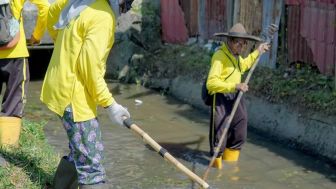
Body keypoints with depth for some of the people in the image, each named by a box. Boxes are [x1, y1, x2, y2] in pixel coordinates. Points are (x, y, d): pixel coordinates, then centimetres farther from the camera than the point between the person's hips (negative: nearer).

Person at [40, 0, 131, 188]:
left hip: (60, 87, 9)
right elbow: (89, 65, -23)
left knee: (79, 154, 22)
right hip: (75, 95, -9)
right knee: (91, 166, -9)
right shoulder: (103, 16, -20)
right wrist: (109, 104, -17)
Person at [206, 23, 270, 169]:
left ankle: (230, 165, 33)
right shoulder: (219, 56, -21)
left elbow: (243, 65, 34)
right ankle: (217, 168, 15)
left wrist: (257, 52, 29)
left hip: (236, 97, 9)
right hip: (221, 98, -9)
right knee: (219, 136, -1)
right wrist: (234, 86, -36)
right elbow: (211, 83, -30)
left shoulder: (235, 55, 9)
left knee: (239, 135, 16)